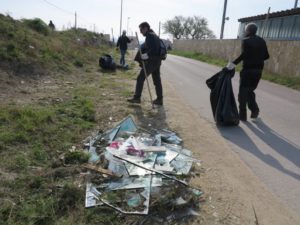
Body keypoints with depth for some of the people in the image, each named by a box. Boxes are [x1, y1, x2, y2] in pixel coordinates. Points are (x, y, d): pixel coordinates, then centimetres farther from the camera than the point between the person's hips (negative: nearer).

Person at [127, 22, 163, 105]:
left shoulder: (149, 36, -12)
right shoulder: (155, 35, 19)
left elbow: (154, 49, -23)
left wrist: (147, 55, -26)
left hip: (151, 61, -10)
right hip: (157, 61, 10)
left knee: (140, 78, -4)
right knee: (157, 80, 12)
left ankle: (137, 98, 0)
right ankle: (159, 99, 17)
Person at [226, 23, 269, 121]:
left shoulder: (246, 41, -7)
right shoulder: (262, 41, 10)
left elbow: (244, 54, -22)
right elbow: (266, 56, 9)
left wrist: (234, 63, -28)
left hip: (247, 69, -6)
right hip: (258, 70, 6)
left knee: (243, 92, 5)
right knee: (250, 90, 21)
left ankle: (242, 115, 8)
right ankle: (254, 109, 4)